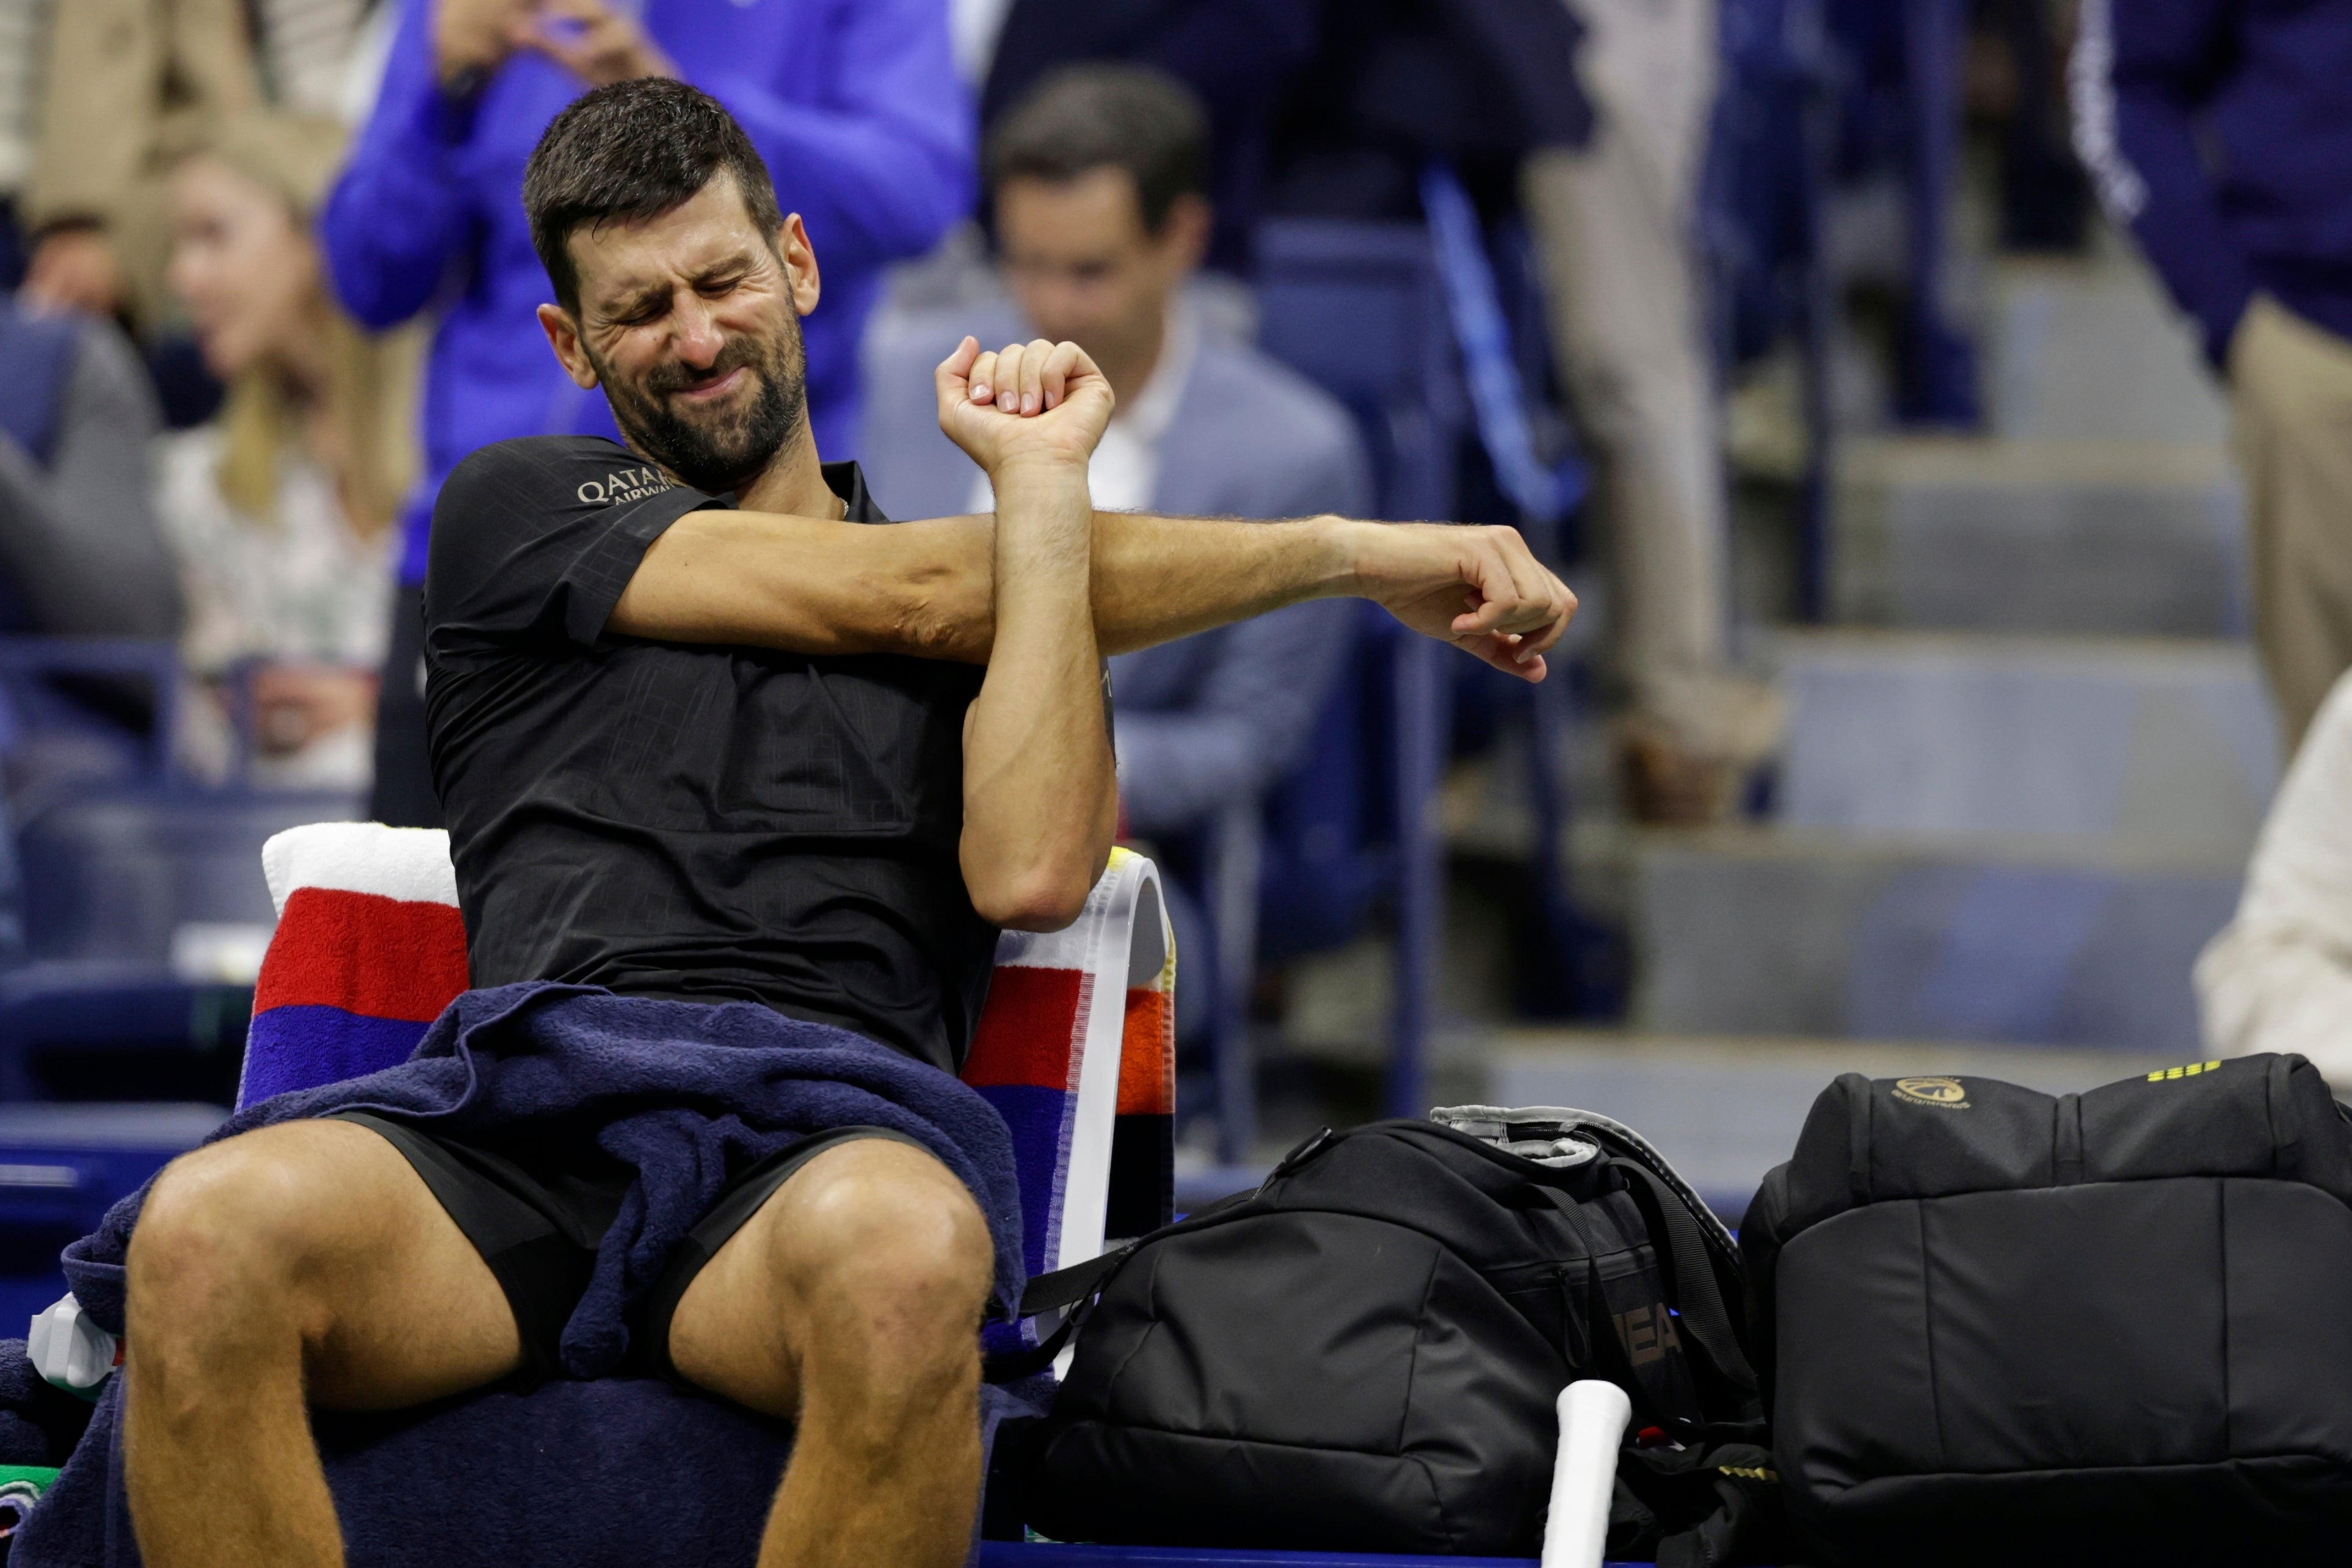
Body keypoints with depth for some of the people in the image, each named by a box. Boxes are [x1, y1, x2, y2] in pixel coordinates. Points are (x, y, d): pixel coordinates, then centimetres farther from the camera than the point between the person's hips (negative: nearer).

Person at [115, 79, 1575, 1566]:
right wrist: (1357, 551, 13)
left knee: (902, 1260, -42)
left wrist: (1043, 485, 12)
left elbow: (1033, 873, 5)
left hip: (825, 1128, 0)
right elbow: (911, 599, 13)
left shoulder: (1026, 592, 28)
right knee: (209, 1235, -36)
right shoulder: (518, 510, 23)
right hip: (527, 1095, 0)